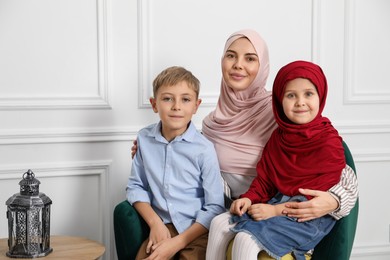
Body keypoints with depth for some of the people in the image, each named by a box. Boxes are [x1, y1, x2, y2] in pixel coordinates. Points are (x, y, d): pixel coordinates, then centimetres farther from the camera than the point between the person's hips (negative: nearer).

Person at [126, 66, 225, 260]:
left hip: (197, 231, -2)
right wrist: (155, 223, -6)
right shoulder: (144, 138, 1)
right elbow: (135, 186, 9)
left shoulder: (204, 149, -11)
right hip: (161, 228, 3)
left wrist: (177, 243, -13)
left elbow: (215, 207, -9)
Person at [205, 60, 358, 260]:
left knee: (245, 240, -25)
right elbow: (264, 177, 13)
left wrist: (276, 210, -22)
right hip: (276, 203, 7)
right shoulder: (279, 135, 9)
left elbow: (318, 196, -17)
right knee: (220, 223, -8)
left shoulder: (329, 142, -12)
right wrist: (249, 198, -8)